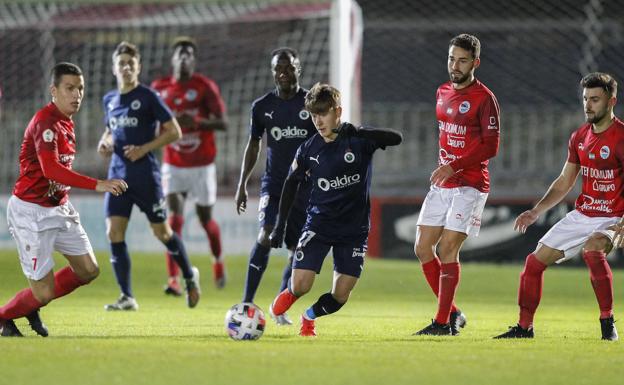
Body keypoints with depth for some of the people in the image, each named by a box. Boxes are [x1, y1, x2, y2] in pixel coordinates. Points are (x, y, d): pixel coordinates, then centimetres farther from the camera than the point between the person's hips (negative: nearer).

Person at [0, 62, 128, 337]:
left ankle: (33, 306, 26)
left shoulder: (66, 121, 8)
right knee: (43, 292, -6)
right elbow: (51, 170, -35)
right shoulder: (45, 122, -22)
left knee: (88, 270, 7)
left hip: (59, 209, 9)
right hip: (31, 211, -9)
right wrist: (98, 185, -41)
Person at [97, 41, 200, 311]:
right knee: (114, 232, -7)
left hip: (145, 175, -5)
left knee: (161, 231, 4)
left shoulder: (148, 97, -7)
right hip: (118, 174, 5)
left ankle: (190, 276, 30)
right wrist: (105, 143, 4)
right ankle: (127, 297, -2)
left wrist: (144, 149, -16)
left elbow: (174, 132, -7)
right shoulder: (109, 100, 10)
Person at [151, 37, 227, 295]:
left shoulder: (205, 87, -9)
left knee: (205, 218, 10)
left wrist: (197, 122, -31)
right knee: (175, 216, -15)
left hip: (202, 164, -1)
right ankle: (174, 280, -20)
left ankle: (218, 260, 41)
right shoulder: (160, 88, 1)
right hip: (173, 165, 1)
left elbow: (222, 123, -14)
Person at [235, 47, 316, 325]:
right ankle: (247, 302, -20)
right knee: (267, 235, -24)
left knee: (298, 251, 3)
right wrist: (242, 184, 10)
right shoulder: (262, 107, 2)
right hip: (274, 182, -1)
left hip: (306, 185, 1)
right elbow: (253, 145, 14)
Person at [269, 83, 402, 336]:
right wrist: (280, 225, 5)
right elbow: (291, 184, 9)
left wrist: (358, 133, -39)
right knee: (301, 285, -13)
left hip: (354, 229, -1)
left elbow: (396, 138, -25)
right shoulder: (308, 149, -2)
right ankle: (290, 294, 24)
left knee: (340, 296, -2)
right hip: (318, 224, 1)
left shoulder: (359, 140, -10)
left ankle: (309, 317, 30)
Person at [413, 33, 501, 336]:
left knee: (447, 250, -11)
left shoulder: (484, 98, -11)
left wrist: (454, 166, -22)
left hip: (470, 186, -8)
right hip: (442, 185, 8)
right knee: (422, 248, 4)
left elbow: (491, 147, -16)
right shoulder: (442, 93, 12)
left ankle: (443, 322, -5)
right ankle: (453, 313, 14)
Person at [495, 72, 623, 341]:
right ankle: (524, 327, 17)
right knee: (535, 260, 3)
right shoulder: (579, 137, 7)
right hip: (581, 215, 7)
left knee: (592, 250, -37)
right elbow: (564, 183, 18)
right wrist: (534, 213, 8)